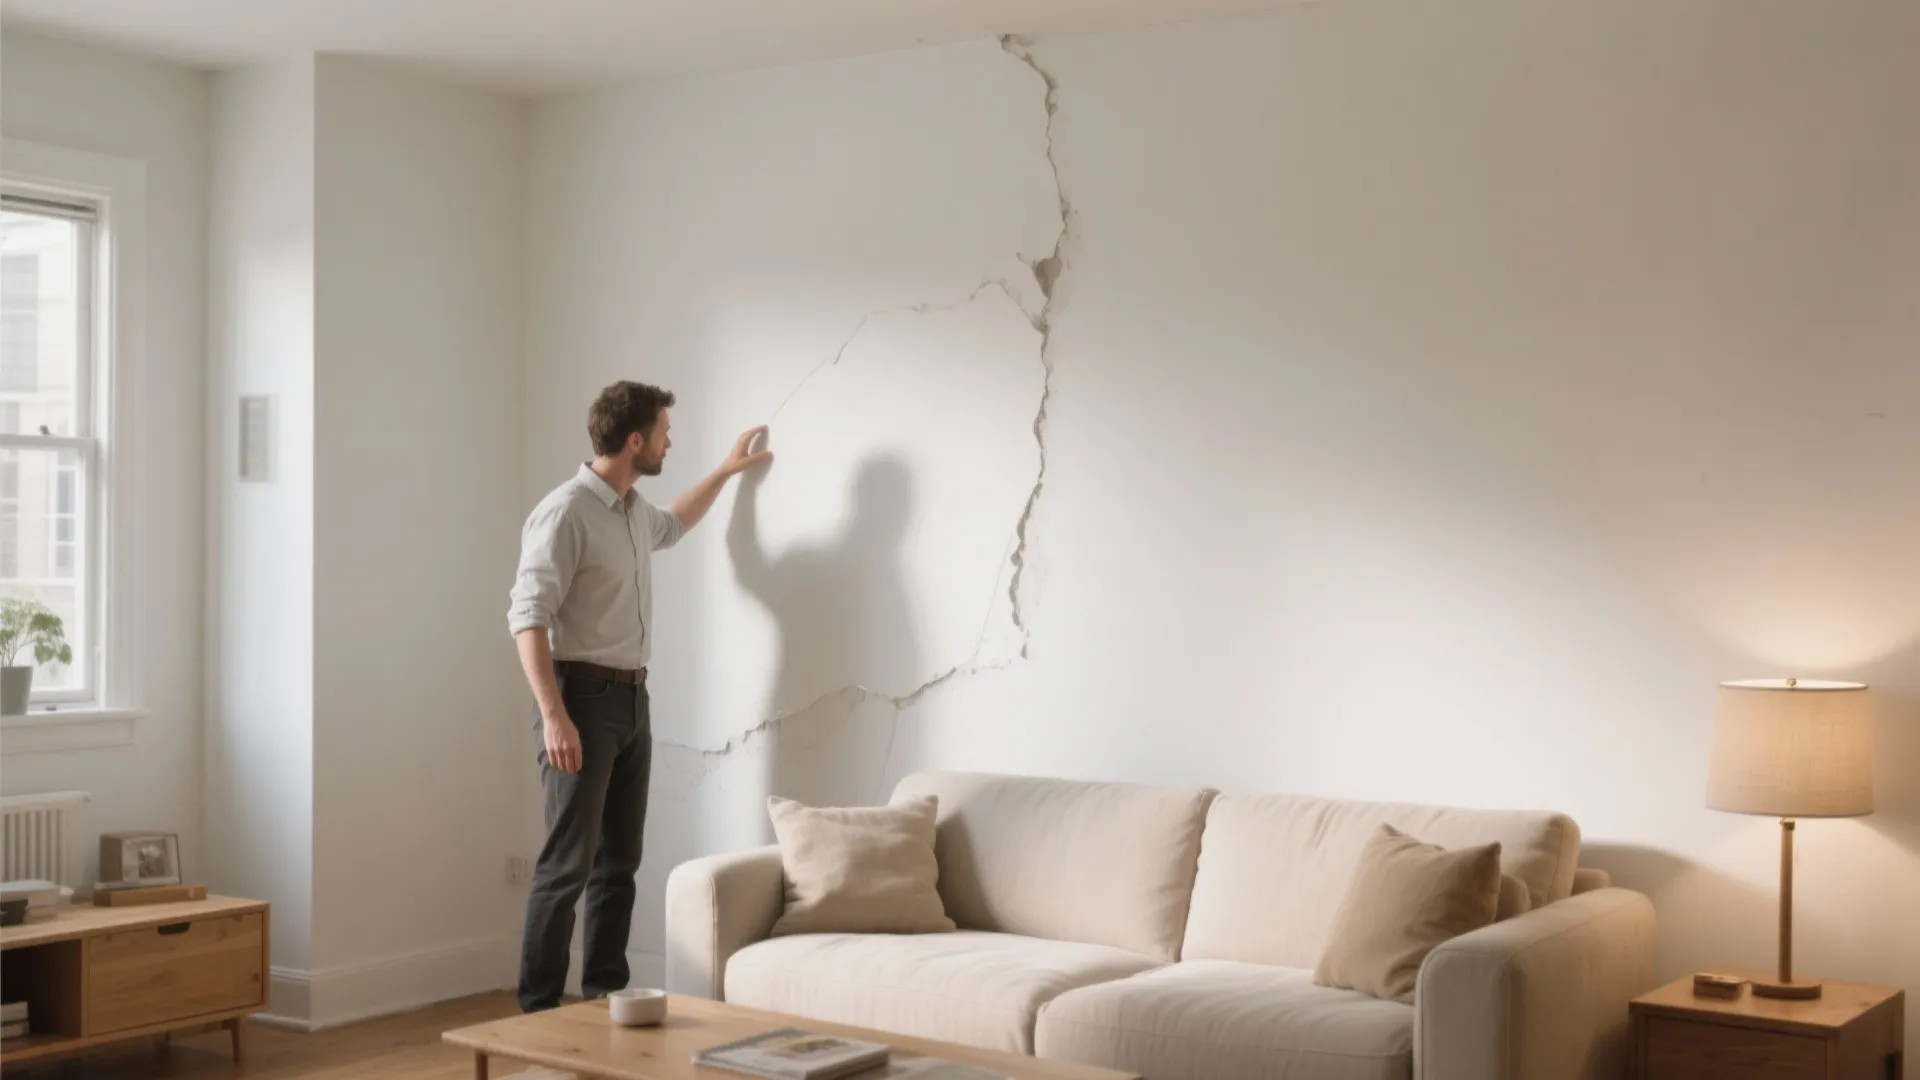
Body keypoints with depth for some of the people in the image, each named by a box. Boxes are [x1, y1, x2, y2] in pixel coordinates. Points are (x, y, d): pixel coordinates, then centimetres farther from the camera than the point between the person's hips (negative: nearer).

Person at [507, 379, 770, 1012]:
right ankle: (538, 1009, -2)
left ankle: (606, 995, 17)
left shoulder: (634, 511, 12)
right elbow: (528, 618, -20)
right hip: (583, 699, -9)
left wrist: (727, 469, 43)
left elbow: (673, 527, 39)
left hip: (633, 699, 9)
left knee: (619, 860, 10)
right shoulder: (566, 512, -15)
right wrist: (554, 716, -27)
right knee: (569, 862, -8)